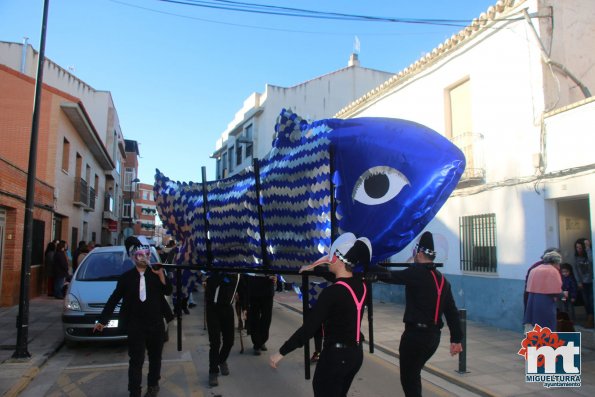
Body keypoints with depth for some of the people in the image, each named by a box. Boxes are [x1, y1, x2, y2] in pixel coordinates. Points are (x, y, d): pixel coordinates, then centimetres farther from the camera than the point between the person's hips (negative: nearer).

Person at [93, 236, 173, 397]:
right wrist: (102, 320, 1)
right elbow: (114, 299, 2)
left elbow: (168, 291, -7)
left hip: (156, 323, 2)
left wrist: (161, 274, -18)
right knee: (136, 360, -1)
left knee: (155, 356, 17)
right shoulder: (126, 277, -2)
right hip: (135, 325, -2)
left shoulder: (156, 274, 0)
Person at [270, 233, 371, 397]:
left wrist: (281, 352, -16)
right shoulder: (361, 285, 0)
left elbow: (309, 328, -24)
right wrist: (314, 268, 34)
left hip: (336, 355, -8)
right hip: (356, 353, 8)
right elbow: (342, 280, 23)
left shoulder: (332, 292, -23)